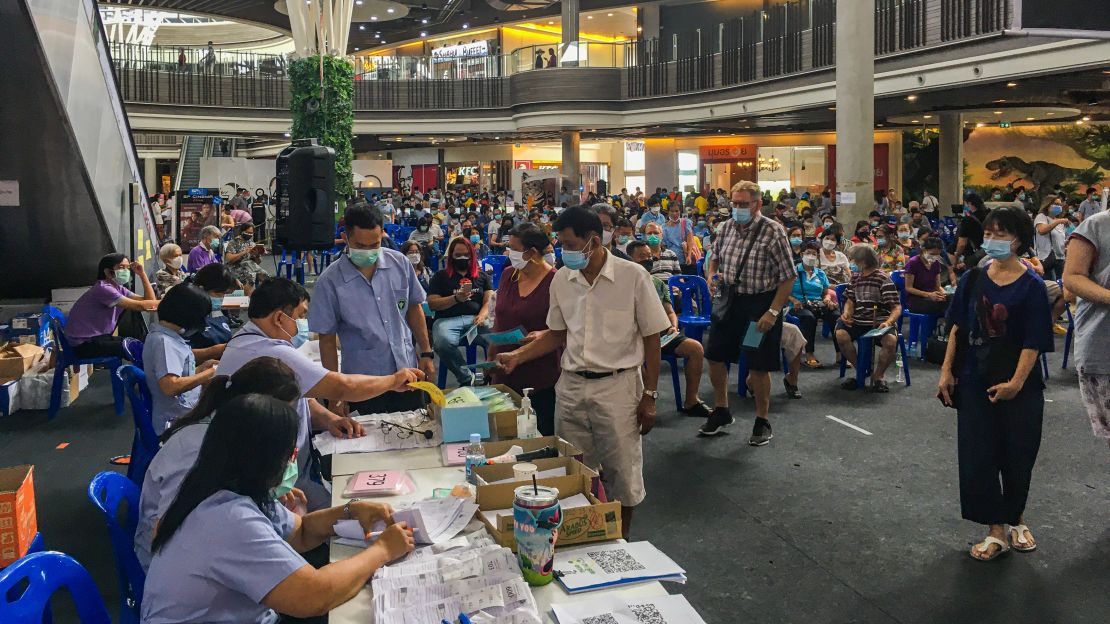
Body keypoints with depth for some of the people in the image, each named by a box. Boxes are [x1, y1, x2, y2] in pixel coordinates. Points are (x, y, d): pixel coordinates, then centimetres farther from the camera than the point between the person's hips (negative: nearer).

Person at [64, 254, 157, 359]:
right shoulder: (103, 288, -21)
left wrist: (142, 274, -3)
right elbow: (139, 306, -27)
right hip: (84, 344, -9)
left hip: (100, 337, 9)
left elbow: (149, 299, 2)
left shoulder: (119, 288, 7)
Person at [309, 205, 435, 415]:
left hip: (407, 374, 3)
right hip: (363, 384, -3)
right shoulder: (330, 281, -11)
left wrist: (426, 353, 7)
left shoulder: (400, 263, -3)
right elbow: (327, 339, -5)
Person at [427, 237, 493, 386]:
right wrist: (456, 298, -9)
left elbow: (490, 300, 9)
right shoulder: (441, 276, 16)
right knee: (443, 343, -38)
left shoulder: (482, 276, 22)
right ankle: (466, 377, -17)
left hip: (476, 319, 1)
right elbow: (432, 304, 6)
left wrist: (482, 315, -13)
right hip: (447, 319, -1)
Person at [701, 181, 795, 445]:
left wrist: (773, 312, -20)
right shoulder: (727, 227, 2)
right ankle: (721, 412, 32)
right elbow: (715, 256, 20)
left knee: (758, 366, 3)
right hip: (728, 301, 6)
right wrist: (711, 274, -2)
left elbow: (788, 277, -15)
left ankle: (762, 422, 22)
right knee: (715, 356, 11)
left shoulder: (773, 231, -15)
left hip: (760, 304, -6)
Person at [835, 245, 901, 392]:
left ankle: (878, 375, -7)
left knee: (891, 340, -35)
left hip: (879, 322, -5)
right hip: (858, 321, 5)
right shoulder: (855, 279, 15)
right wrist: (847, 313, -4)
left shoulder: (883, 279, -5)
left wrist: (888, 322, -28)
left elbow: (897, 307, -8)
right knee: (841, 334, -26)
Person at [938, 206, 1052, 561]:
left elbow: (1033, 342, -12)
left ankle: (1016, 520, 35)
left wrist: (1016, 383, -20)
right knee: (977, 457, 3)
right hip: (975, 381, 3)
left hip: (1018, 386, -2)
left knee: (1016, 456, 11)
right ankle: (996, 532, 15)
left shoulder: (1031, 286, -8)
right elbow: (958, 328, 5)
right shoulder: (973, 279, 2)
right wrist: (946, 371, 0)